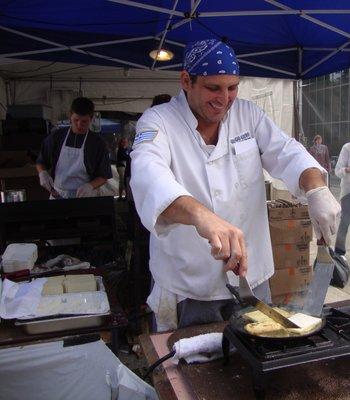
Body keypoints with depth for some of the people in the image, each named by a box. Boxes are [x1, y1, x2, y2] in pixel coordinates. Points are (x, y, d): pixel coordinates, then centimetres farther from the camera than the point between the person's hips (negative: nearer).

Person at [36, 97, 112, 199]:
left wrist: (90, 186, -21)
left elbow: (103, 176, -4)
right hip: (57, 194, 2)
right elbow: (41, 162, 9)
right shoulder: (57, 136, -1)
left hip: (85, 196, -2)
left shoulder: (97, 143, -7)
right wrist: (42, 173, -11)